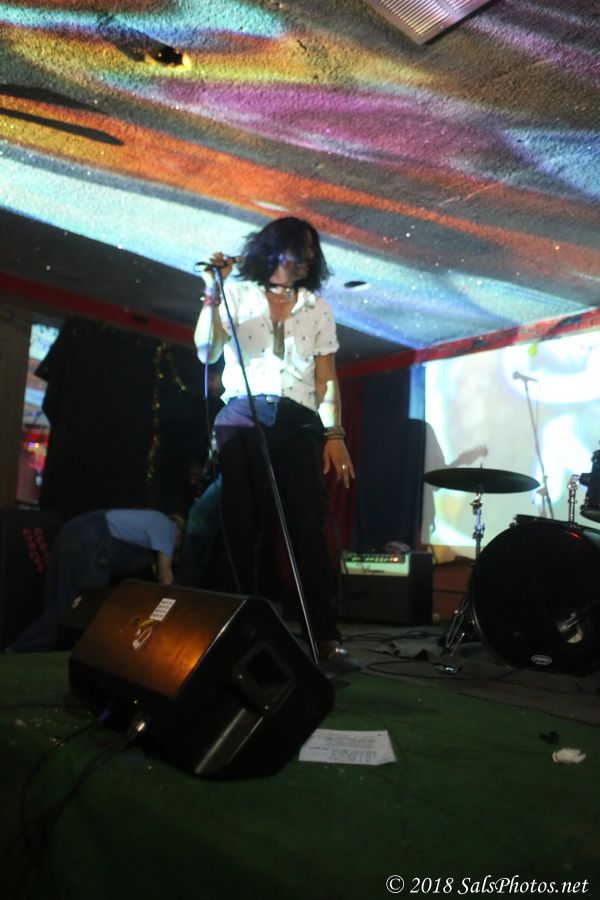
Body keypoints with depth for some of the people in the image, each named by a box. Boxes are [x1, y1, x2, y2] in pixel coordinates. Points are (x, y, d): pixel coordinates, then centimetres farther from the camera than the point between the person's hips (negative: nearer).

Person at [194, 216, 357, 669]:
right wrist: (213, 294, -7)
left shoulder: (318, 309, 17)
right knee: (242, 526, -1)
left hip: (298, 423, 1)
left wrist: (334, 434, 0)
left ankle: (326, 636, -9)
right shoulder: (236, 295, 13)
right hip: (241, 418, 0)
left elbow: (326, 377, 10)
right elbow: (207, 351, 1)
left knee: (309, 526, -9)